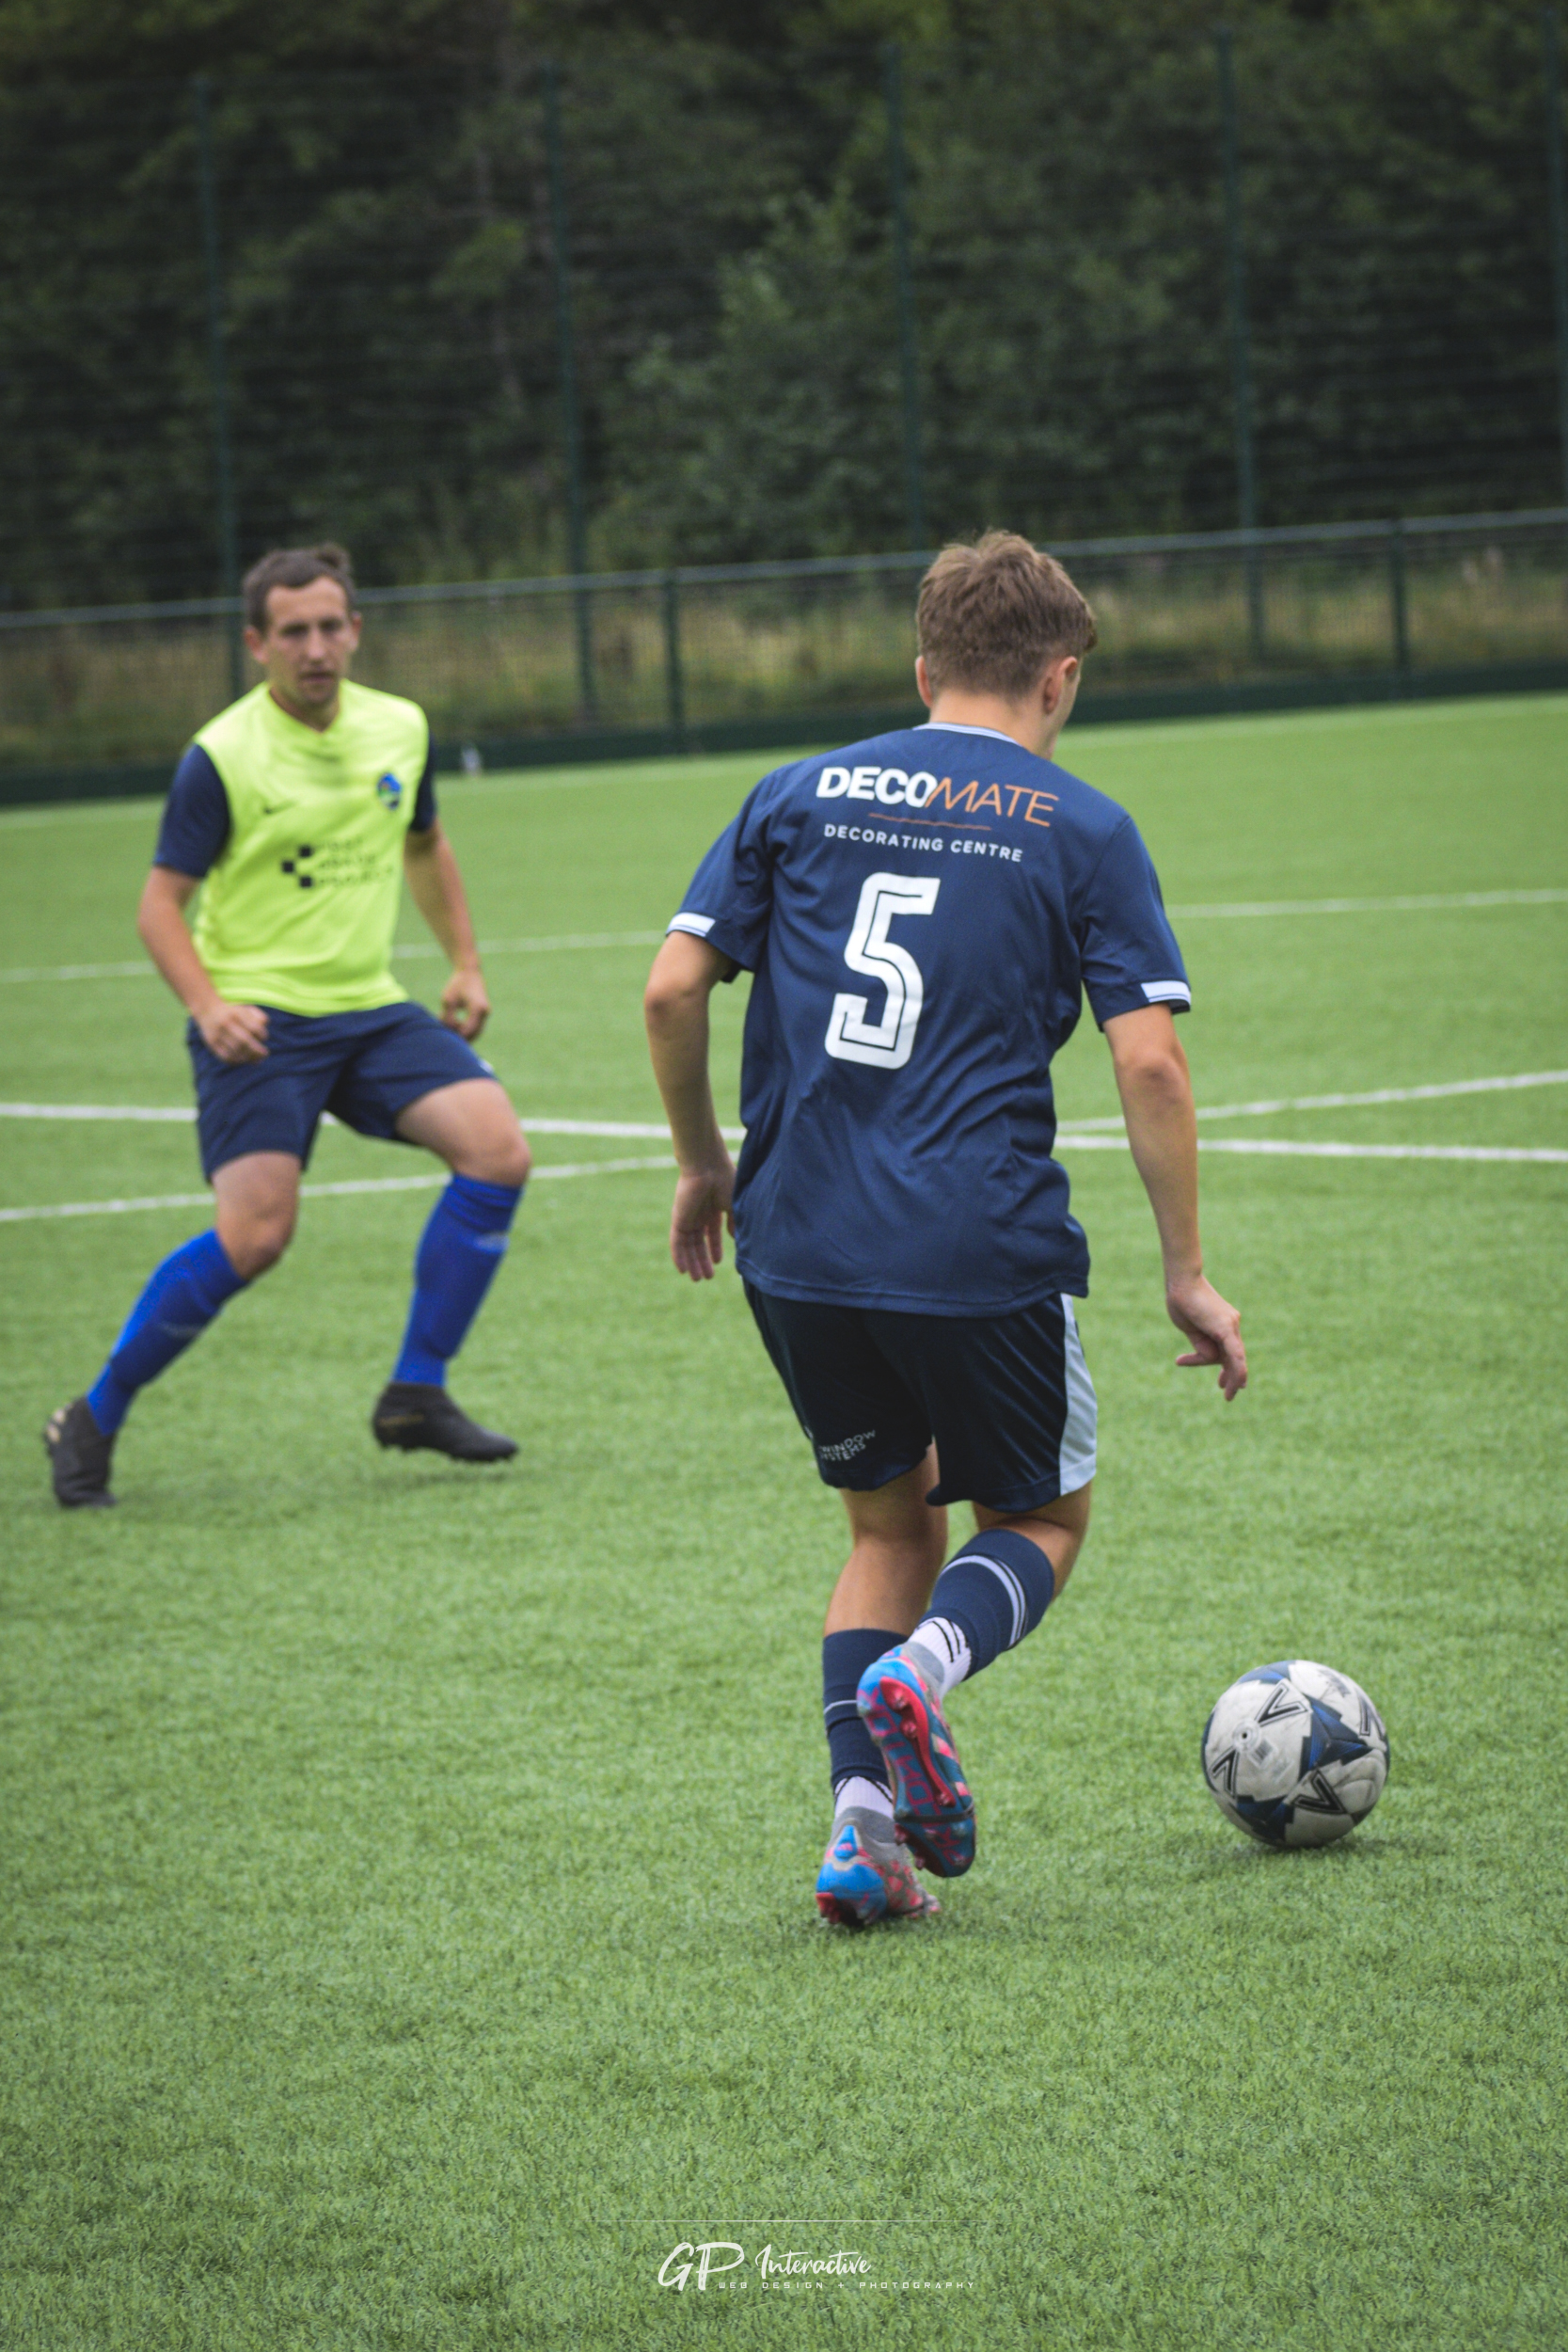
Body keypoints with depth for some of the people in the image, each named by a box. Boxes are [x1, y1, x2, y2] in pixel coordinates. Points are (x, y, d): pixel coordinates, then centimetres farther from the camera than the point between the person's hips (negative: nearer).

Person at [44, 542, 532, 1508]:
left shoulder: (400, 728, 6)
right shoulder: (221, 758, -11)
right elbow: (161, 901, -8)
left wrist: (466, 962, 20)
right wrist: (207, 1004, -24)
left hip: (371, 1009, 6)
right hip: (258, 1019, -6)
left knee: (498, 1150, -14)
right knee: (255, 1235, -19)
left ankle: (417, 1394, -2)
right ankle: (93, 1420, -1)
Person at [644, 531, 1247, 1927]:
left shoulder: (800, 797, 10)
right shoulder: (1083, 830, 2)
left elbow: (674, 989, 4)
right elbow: (1149, 1060, -6)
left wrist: (703, 1161, 19)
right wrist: (1188, 1277, 1)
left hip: (797, 1249, 3)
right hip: (986, 1255, -3)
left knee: (892, 1526, 21)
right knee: (1041, 1521, 18)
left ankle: (861, 1817, 1)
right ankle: (921, 1667, -15)